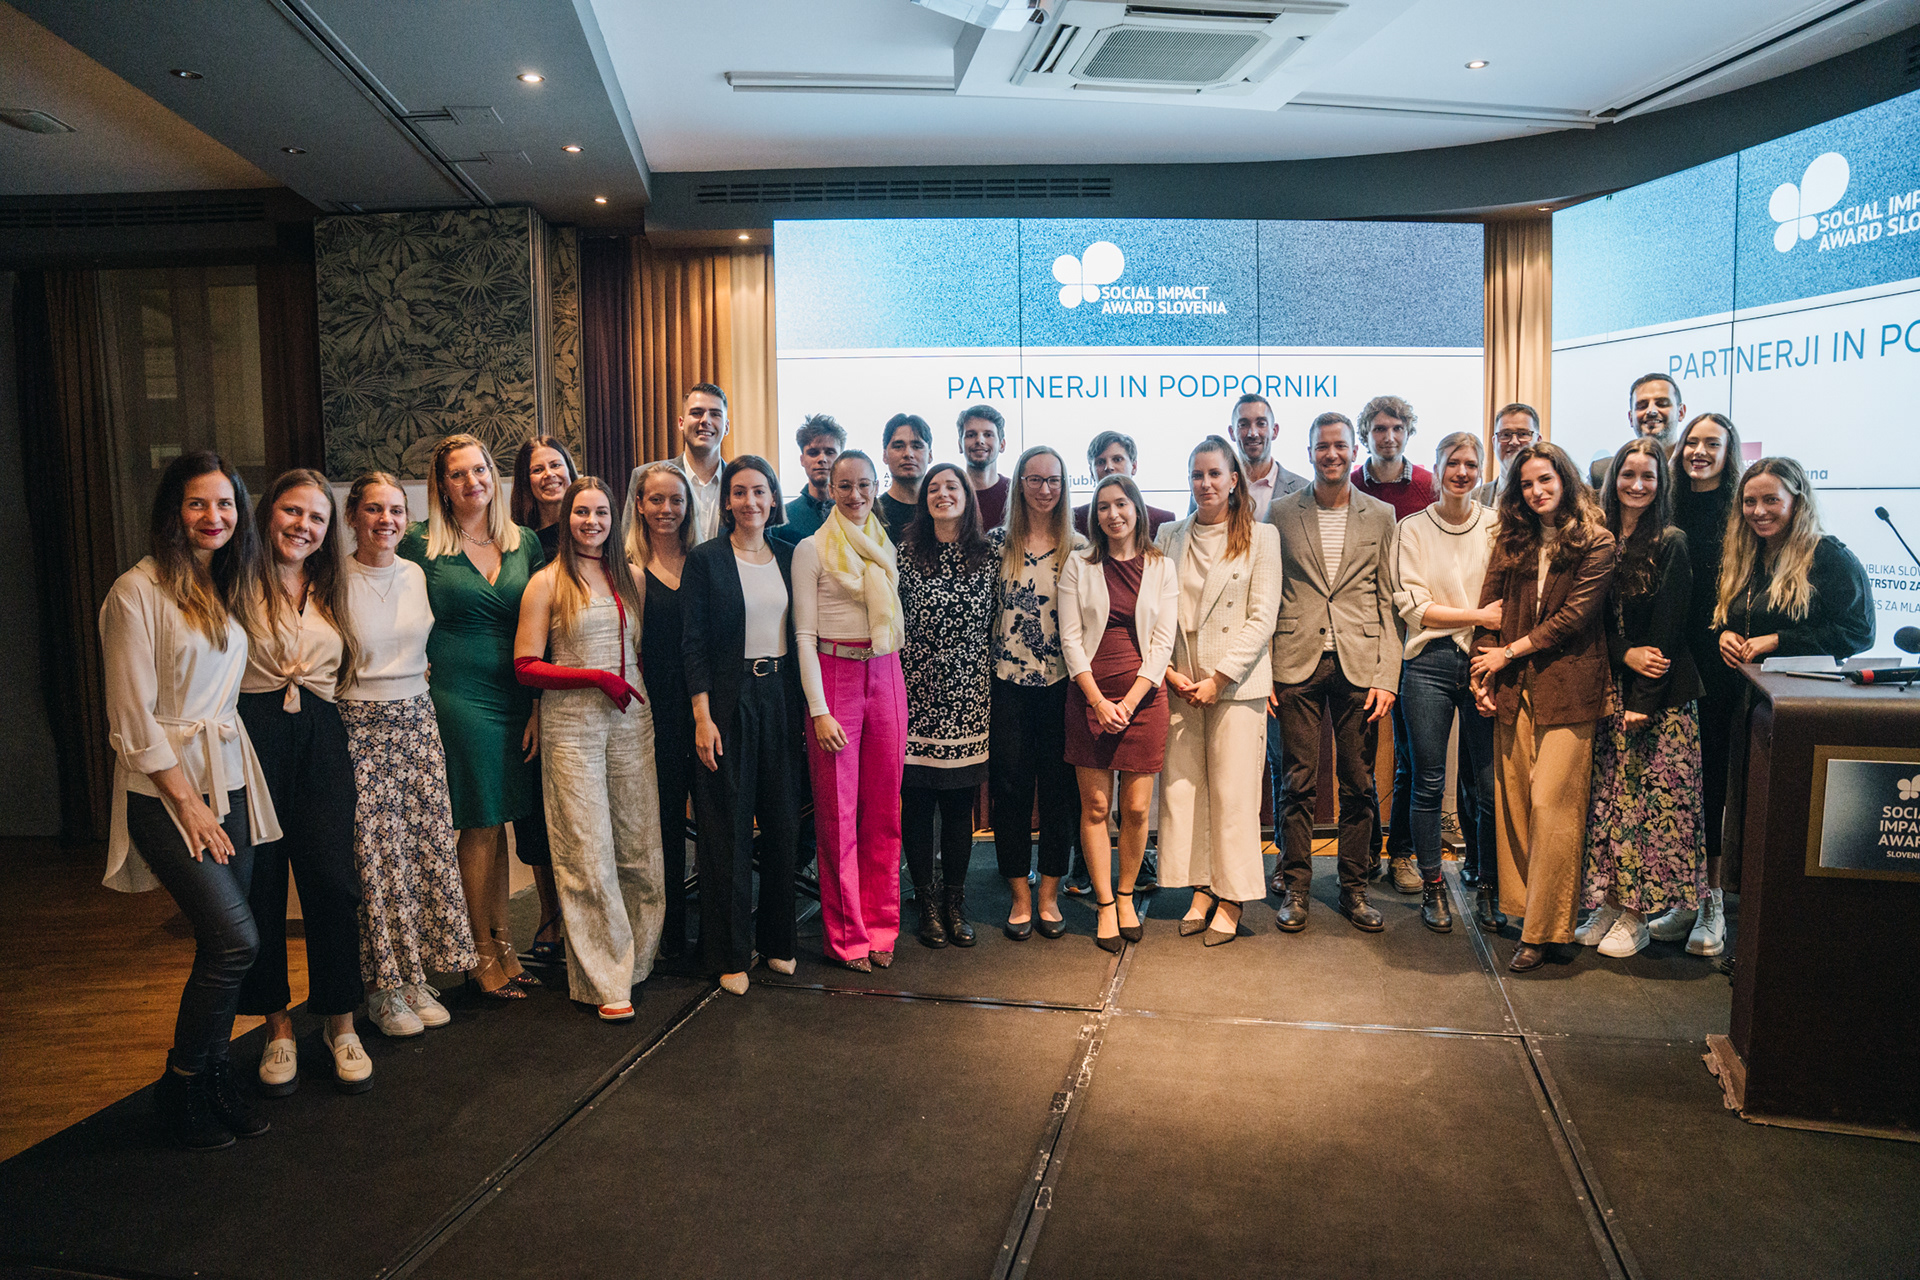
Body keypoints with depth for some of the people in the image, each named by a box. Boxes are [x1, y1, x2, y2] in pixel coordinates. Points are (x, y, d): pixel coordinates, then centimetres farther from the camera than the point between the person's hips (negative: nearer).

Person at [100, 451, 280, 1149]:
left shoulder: (223, 590, 13)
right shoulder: (139, 591, -10)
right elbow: (133, 719, -12)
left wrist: (220, 795, 11)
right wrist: (187, 801, -13)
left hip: (230, 783, 7)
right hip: (165, 791, -7)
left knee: (222, 943, 7)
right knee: (236, 939, -12)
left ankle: (214, 1073, 22)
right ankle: (180, 1087, 7)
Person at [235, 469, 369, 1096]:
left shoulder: (330, 592, 18)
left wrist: (355, 761, 16)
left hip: (320, 740, 3)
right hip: (253, 738, -3)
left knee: (333, 880, -2)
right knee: (260, 885, 3)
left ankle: (340, 1023, 12)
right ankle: (277, 1026, 19)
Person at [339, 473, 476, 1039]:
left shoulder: (416, 575, 8)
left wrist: (419, 675, 10)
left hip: (417, 721, 5)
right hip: (359, 727, -5)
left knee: (427, 845, 5)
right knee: (375, 853, -1)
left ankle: (417, 978, 18)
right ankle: (384, 988, 13)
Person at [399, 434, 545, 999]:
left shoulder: (525, 542, 8)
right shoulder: (421, 544, -2)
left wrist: (538, 705, 3)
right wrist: (419, 674, -7)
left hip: (517, 697, 4)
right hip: (458, 695, -4)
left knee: (498, 821, 11)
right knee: (480, 825, 2)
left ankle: (503, 945, 22)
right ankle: (483, 955, 15)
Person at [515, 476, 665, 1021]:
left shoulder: (626, 577, 13)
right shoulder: (548, 582, -1)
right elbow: (525, 666, -5)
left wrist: (633, 675, 4)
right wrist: (594, 677, -13)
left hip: (631, 717, 5)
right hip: (572, 724, -4)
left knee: (640, 845, 6)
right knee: (588, 852, -2)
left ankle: (637, 956, 22)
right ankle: (606, 980, 7)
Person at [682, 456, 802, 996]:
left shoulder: (786, 557, 10)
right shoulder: (706, 560, -3)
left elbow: (799, 636, 12)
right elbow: (693, 644, -6)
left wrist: (805, 707, 7)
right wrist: (703, 717, -12)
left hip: (780, 698, 4)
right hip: (729, 702, -4)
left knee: (781, 819, 9)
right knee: (728, 825, 0)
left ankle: (777, 940, 24)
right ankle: (729, 953, 12)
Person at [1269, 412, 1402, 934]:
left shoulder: (1381, 516, 8)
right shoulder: (1281, 513, 7)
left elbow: (1389, 601, 5)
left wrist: (1387, 676, -3)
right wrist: (1262, 671, -2)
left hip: (1359, 665, 1)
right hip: (1297, 663, -1)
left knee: (1358, 784, 6)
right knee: (1299, 782, 3)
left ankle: (1354, 889, 19)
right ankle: (1296, 887, 15)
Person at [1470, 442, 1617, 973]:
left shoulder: (1595, 544, -1)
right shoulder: (1511, 543, 13)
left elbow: (1575, 614, -8)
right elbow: (1489, 609, 11)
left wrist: (1510, 651, -7)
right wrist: (1483, 676, 1)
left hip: (1567, 689, -4)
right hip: (1512, 689, 4)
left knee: (1551, 804, -6)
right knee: (1511, 801, 5)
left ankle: (1543, 930, 1)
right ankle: (1519, 904, 18)